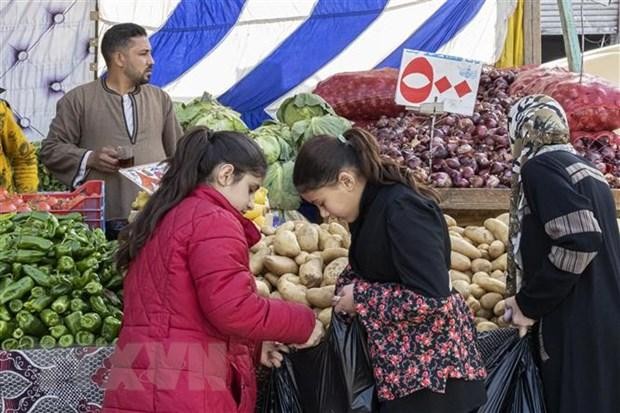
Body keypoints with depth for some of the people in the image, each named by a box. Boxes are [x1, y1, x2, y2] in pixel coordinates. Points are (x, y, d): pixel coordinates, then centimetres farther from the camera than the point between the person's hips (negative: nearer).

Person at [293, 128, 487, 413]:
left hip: (431, 366, -9)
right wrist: (344, 290, 2)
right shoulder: (371, 208, 7)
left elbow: (432, 298, -27)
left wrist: (360, 298, -17)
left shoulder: (402, 209, -21)